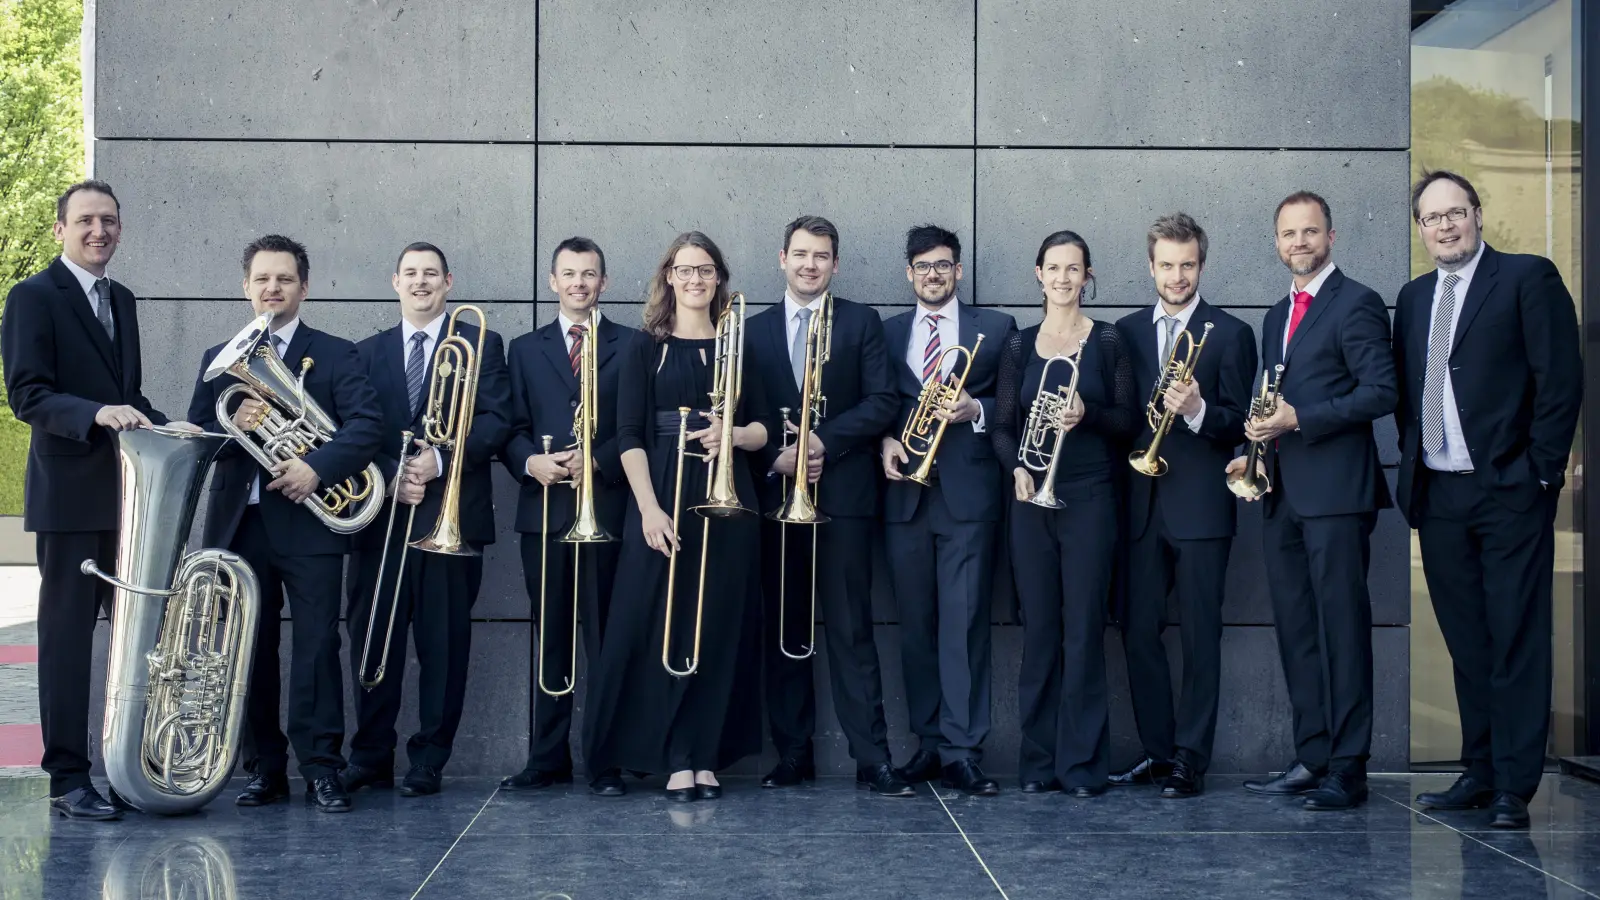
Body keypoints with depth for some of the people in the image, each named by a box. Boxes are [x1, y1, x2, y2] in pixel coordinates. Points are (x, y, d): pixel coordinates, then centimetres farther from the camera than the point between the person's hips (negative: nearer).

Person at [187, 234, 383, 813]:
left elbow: (368, 425, -8)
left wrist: (318, 467, -22)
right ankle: (264, 769, 14)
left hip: (307, 520, -3)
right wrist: (232, 426, -12)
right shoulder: (219, 359, 15)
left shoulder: (335, 354, 5)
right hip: (238, 523, 3)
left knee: (317, 645, -5)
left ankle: (321, 770, -2)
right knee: (251, 649, 6)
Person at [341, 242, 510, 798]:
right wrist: (390, 476, -9)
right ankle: (370, 757, 13)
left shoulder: (480, 345, 7)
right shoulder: (368, 352, 16)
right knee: (371, 638, 3)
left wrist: (441, 458, -15)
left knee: (443, 643, 0)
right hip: (382, 515, 3)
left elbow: (496, 420, -3)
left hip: (451, 516, -3)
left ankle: (429, 761, 8)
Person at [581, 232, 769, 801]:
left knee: (718, 627, 2)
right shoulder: (647, 349, 5)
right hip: (663, 499, -2)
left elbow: (762, 430, 11)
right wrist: (650, 508, -14)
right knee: (660, 629, -5)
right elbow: (629, 436, -3)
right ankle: (676, 758, 3)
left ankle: (704, 756, 9)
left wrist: (732, 434, -12)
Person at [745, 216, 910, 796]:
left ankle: (872, 758, -6)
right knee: (783, 629, 4)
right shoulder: (755, 329, 13)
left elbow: (881, 402, -1)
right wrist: (776, 457, -8)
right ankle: (793, 754, 11)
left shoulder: (861, 323, 7)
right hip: (776, 496, 3)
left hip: (843, 493, -2)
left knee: (850, 628, -6)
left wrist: (824, 442, -12)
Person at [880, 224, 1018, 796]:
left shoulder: (996, 328, 10)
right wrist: (885, 440, -3)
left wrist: (976, 409, -11)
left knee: (964, 621, -8)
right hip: (905, 491, 3)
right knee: (916, 623, 4)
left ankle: (962, 752, -7)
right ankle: (929, 743, 12)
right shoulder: (887, 333, 17)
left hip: (967, 492, -3)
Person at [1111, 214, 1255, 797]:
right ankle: (1157, 751, 16)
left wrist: (1197, 411, -20)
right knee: (1138, 632, 5)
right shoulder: (1127, 331, 13)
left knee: (1200, 636, -1)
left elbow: (1240, 422, -2)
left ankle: (1190, 760, 3)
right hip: (1142, 503, 4)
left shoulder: (1229, 334, 2)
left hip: (1200, 505, -4)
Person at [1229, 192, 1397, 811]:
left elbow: (1381, 392, -13)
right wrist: (1254, 451, 9)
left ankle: (1348, 768, -4)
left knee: (1342, 627, -7)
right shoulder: (1276, 317, 21)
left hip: (1335, 490, -8)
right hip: (1282, 492, 8)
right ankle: (1311, 757, 15)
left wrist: (1300, 419, -17)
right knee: (1295, 631, 9)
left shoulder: (1356, 304, -4)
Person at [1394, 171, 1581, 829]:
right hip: (1438, 495, 6)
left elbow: (1562, 378, -6)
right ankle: (1480, 773, 18)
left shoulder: (1528, 278, -1)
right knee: (1467, 644, 10)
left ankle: (1514, 788, 1)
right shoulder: (1413, 298, 16)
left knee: (1516, 643, -3)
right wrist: (1411, 468, 7)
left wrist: (1541, 470, -10)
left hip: (1509, 491, -5)